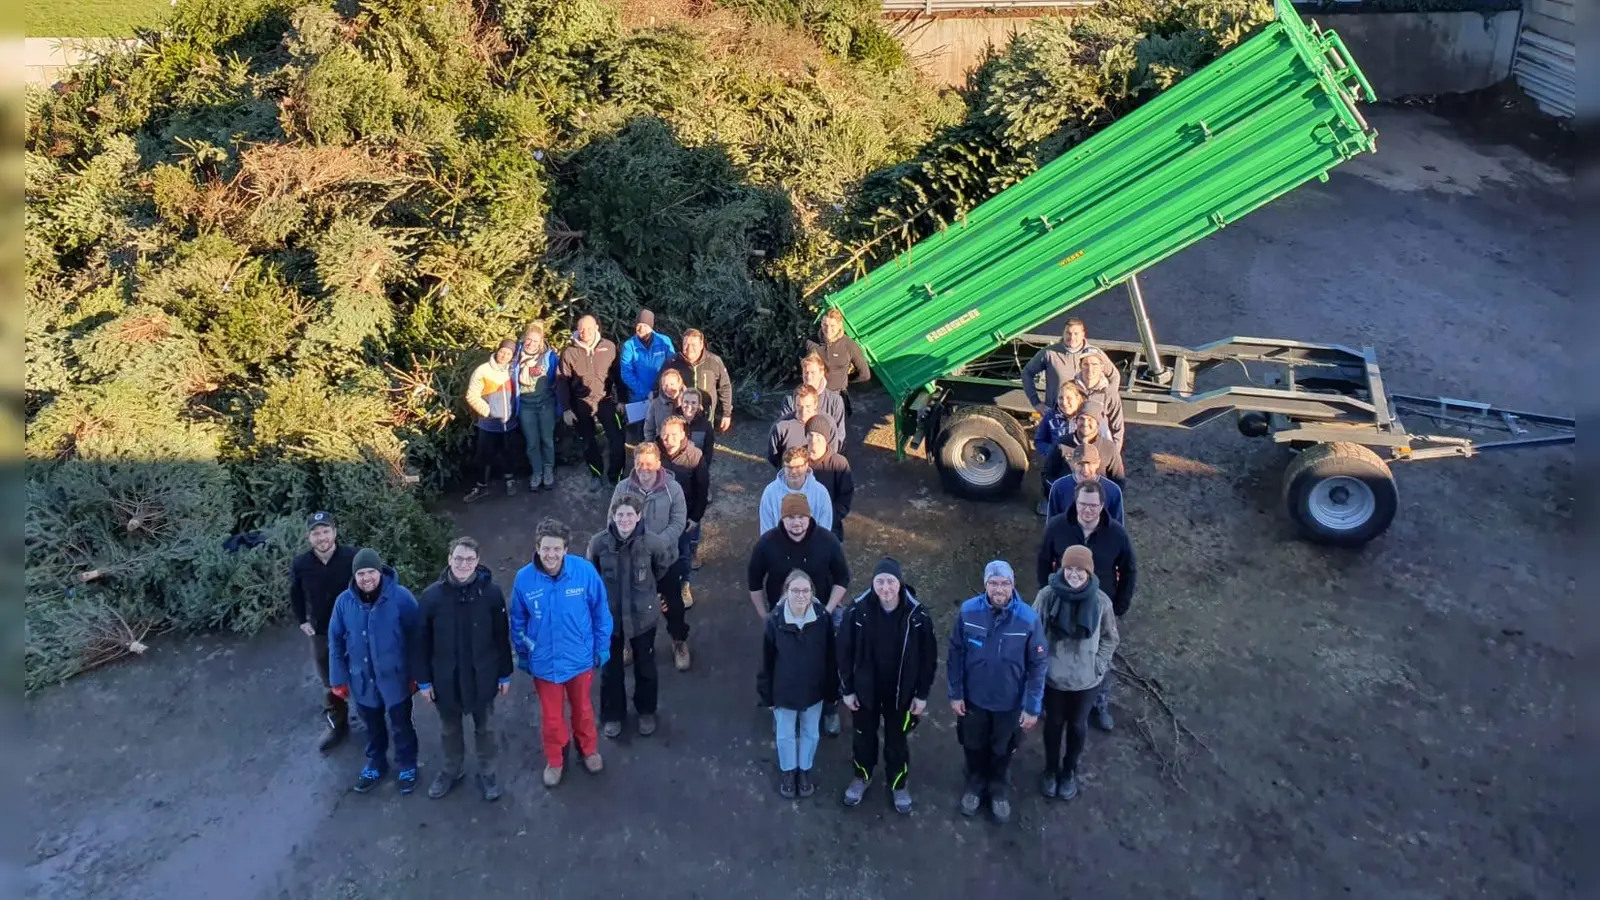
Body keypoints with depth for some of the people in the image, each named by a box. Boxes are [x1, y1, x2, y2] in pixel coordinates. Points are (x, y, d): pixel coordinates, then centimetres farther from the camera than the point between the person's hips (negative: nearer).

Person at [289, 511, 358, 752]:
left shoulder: (352, 557, -21)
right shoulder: (299, 564, -12)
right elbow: (295, 596, 7)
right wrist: (302, 621, 5)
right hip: (322, 633, 2)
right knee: (330, 683, 16)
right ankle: (337, 726, 34)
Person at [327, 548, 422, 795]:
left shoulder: (401, 597, -19)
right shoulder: (344, 602, -11)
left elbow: (415, 636, -12)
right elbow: (335, 641, 0)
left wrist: (416, 673, -9)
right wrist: (338, 679, 1)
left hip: (395, 677, -3)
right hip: (362, 678, 3)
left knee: (400, 726, 14)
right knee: (372, 726, 23)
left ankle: (407, 766, 38)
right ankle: (376, 764, 47)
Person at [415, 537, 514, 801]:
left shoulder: (491, 592, -15)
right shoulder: (432, 595, -13)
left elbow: (502, 636, -6)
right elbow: (422, 641, -5)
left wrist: (504, 674, -1)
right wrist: (423, 679, -2)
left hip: (482, 676, -1)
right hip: (445, 677, 1)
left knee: (484, 727, 19)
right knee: (449, 728, 21)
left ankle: (486, 772, 39)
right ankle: (452, 770, 45)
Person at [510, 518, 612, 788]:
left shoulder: (585, 571, -23)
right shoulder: (524, 578, -20)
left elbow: (600, 612, -8)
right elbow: (518, 622, -3)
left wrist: (602, 648, -1)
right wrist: (522, 656, 5)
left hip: (580, 657, 0)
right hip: (544, 661, 0)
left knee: (582, 708, 25)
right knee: (551, 716, 20)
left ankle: (589, 749, 52)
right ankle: (555, 760, 46)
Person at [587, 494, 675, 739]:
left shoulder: (652, 542, -20)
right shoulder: (599, 542, -19)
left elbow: (665, 563, 4)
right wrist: (603, 595, 9)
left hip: (642, 616, 0)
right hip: (609, 616, 0)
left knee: (645, 668, 19)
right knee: (611, 669, 18)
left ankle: (646, 712, 43)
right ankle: (612, 714, 41)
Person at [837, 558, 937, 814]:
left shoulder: (917, 615, -20)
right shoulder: (857, 611, -20)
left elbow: (929, 657, -8)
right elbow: (844, 652, -8)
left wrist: (922, 694, -5)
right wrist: (847, 689, -5)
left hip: (901, 692, -1)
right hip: (864, 689, 1)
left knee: (897, 740, 19)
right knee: (864, 736, 22)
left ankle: (899, 784, 44)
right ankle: (862, 776, 49)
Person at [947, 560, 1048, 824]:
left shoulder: (1028, 618, -23)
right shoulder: (968, 612, -20)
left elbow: (1038, 665, -14)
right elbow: (956, 655, -8)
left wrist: (1033, 706, -12)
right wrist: (955, 693, -4)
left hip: (1009, 701, -1)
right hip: (973, 697, 1)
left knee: (1002, 750, 23)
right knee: (974, 746, 24)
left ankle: (1000, 790, 49)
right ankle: (975, 784, 51)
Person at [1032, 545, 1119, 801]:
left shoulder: (1101, 601, -15)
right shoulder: (1047, 595, -18)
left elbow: (1110, 638, 0)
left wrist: (1098, 665, -6)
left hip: (1086, 680, 1)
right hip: (1053, 677, 0)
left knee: (1077, 725, 20)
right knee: (1054, 724, 20)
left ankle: (1070, 771, 45)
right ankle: (1051, 769, 44)